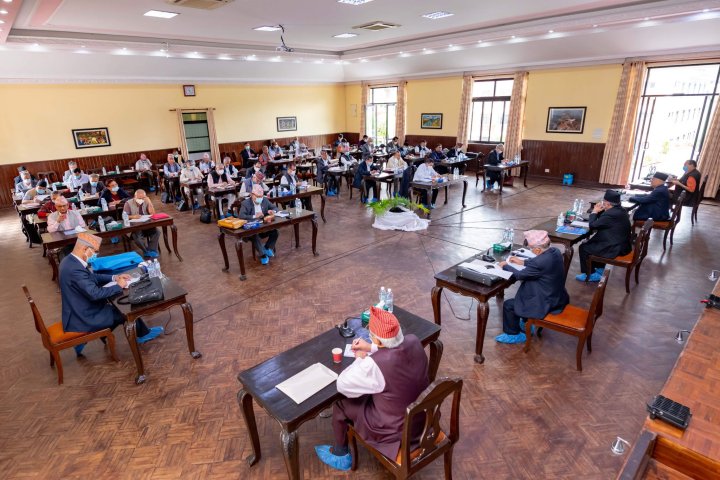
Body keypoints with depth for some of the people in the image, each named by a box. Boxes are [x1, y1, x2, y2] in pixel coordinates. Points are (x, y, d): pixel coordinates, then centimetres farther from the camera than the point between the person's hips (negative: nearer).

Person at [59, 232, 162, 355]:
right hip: (83, 318, -9)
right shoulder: (75, 269, -30)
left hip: (79, 311, 9)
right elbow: (95, 293, -32)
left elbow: (92, 277, 15)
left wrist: (114, 277, 3)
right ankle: (143, 334, 27)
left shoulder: (70, 261, 2)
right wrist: (118, 286, -18)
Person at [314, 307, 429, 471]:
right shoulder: (413, 341, -16)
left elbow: (343, 385, -19)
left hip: (395, 429, -6)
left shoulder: (375, 364, -35)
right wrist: (371, 348, 5)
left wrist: (360, 359, -6)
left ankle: (341, 456, 36)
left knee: (340, 403, 12)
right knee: (367, 393, 28)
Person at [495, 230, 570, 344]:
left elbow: (519, 275, -19)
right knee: (524, 291, 30)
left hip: (546, 303, -9)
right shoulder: (554, 251, -7)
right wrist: (522, 261, 13)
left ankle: (513, 335, 23)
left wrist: (505, 266, -3)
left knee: (508, 305, 1)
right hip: (558, 296, 10)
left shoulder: (541, 262, -34)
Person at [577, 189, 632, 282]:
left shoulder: (610, 214, -27)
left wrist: (594, 212, -5)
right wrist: (600, 212, 2)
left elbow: (593, 225, -20)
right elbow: (601, 222, 16)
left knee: (583, 248, -1)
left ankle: (591, 275, 12)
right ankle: (599, 269, 31)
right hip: (622, 244, 11)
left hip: (615, 248, -10)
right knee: (590, 243, 25)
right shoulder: (620, 210, 6)